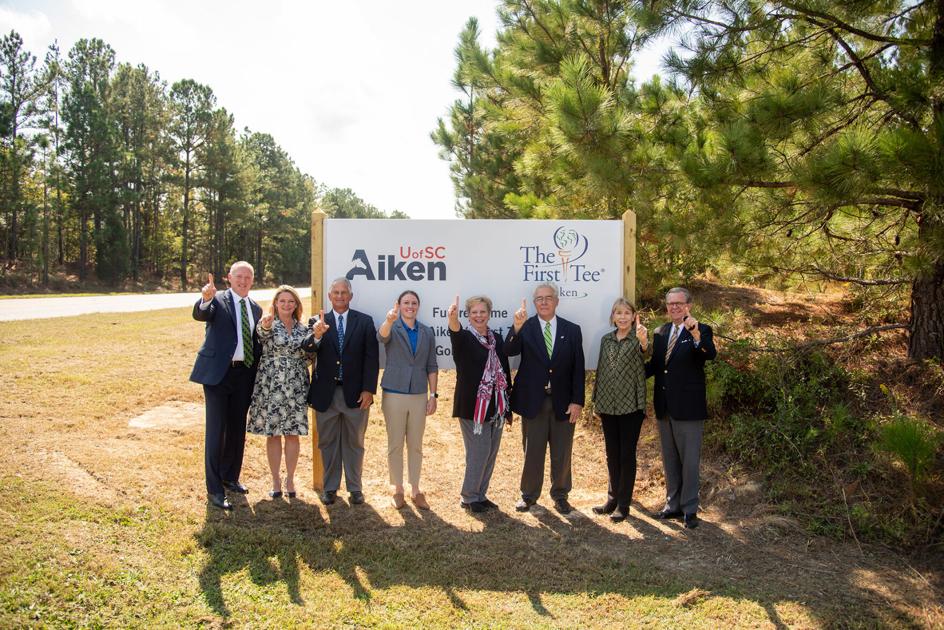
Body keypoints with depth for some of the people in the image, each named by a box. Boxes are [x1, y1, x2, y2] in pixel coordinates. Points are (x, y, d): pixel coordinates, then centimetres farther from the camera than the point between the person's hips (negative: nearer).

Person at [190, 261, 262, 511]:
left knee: (237, 429, 16)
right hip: (218, 373, -5)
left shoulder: (255, 309, 11)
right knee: (216, 431, -2)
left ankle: (230, 477, 33)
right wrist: (205, 299, -48)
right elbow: (199, 314, -27)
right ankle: (215, 489, 5)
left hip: (244, 375, 6)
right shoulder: (218, 301, -5)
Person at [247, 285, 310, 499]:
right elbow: (262, 333, -28)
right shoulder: (268, 324, -3)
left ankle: (290, 480, 18)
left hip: (296, 388, 3)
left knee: (293, 433, 5)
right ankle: (276, 480, 15)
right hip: (271, 387, -3)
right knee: (272, 433, 4)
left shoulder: (303, 329, 9)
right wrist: (265, 326, -51)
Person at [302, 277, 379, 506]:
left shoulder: (364, 321, 0)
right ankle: (330, 487, 24)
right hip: (325, 393, 1)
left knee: (354, 443, 10)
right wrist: (316, 336, -37)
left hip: (355, 393, -1)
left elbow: (371, 357, -3)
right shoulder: (318, 322, 2)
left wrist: (369, 389, -10)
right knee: (328, 443, 11)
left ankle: (355, 488, 21)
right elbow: (307, 348, -15)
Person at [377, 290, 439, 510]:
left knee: (416, 445, 9)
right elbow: (382, 336, -28)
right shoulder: (391, 328, -2)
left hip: (419, 395, 2)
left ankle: (415, 489, 19)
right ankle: (397, 489, 18)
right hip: (394, 394, -2)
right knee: (395, 444, 6)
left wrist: (433, 395, 0)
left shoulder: (427, 332, 6)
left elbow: (432, 366, 7)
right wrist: (390, 320, -49)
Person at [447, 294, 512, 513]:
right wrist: (453, 320, -55)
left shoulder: (497, 339, 9)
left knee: (491, 453, 11)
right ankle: (468, 497, 14)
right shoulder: (464, 338, -5)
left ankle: (480, 494, 26)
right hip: (472, 405, -5)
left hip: (495, 406, 5)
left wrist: (508, 407, 11)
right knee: (478, 452, -3)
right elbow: (456, 335, -31)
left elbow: (505, 371, 12)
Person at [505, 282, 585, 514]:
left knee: (562, 453, 10)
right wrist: (516, 328, -36)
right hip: (533, 400, -1)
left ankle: (560, 495, 26)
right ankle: (529, 495, 23)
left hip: (563, 402, 1)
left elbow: (578, 368, 2)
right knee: (532, 451, 8)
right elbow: (509, 351, -19)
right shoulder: (525, 328, -1)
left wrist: (577, 401, -5)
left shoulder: (572, 330, 3)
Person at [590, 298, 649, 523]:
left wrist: (644, 341, -53)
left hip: (631, 406, -5)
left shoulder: (637, 339, -6)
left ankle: (623, 504, 12)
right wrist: (596, 402, 12)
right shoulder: (606, 339, 8)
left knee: (627, 455, 2)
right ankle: (613, 498, 26)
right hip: (608, 406, 5)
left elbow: (645, 353, -30)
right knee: (612, 454, 13)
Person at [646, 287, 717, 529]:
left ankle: (689, 509, 14)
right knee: (669, 459, 16)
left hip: (688, 407, -6)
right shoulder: (660, 333, 9)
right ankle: (673, 504, 29)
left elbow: (710, 354, -29)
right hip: (664, 407, 6)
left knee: (689, 461, 3)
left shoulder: (700, 330, -9)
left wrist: (696, 335, -47)